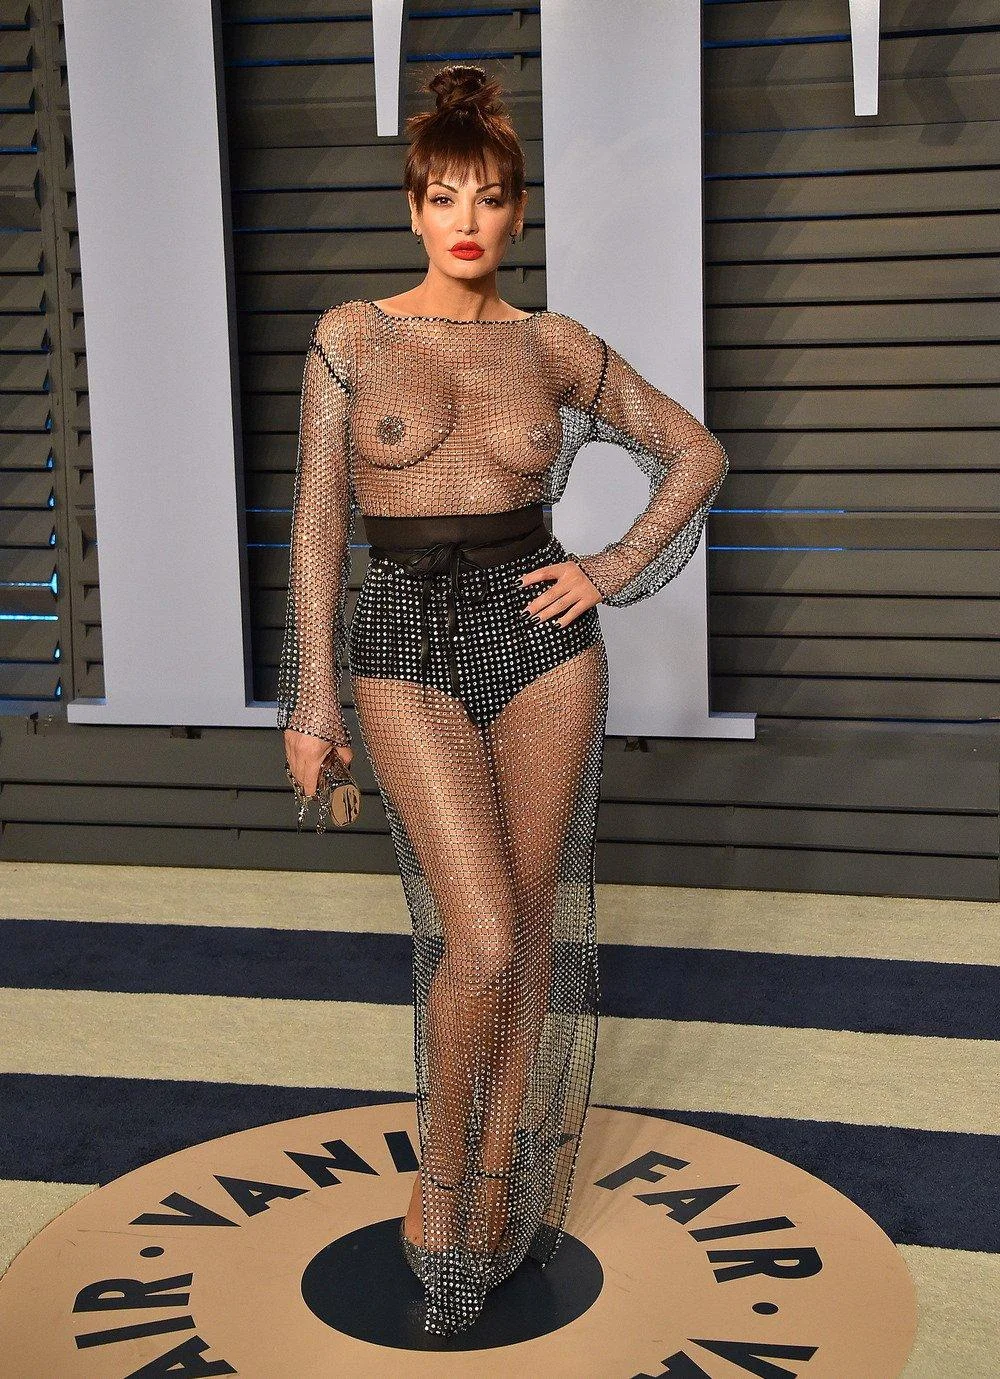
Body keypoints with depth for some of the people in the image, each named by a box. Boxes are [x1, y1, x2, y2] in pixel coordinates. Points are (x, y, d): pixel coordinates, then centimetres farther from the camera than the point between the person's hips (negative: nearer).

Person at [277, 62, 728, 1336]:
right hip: (408, 650, -2)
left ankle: (503, 1176, 26)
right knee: (481, 938, -12)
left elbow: (696, 454, 12)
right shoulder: (350, 337, -1)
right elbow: (317, 521, -2)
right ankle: (440, 1167, 14)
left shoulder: (554, 346, 4)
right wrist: (311, 699, -5)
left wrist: (612, 574, 0)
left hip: (542, 638, 2)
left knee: (530, 925, 8)